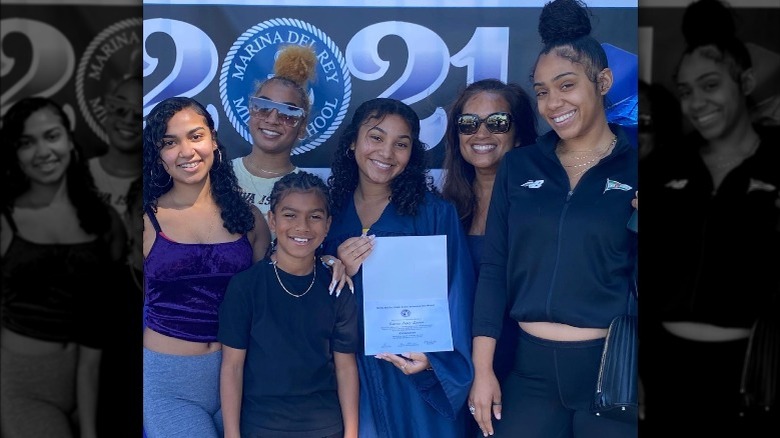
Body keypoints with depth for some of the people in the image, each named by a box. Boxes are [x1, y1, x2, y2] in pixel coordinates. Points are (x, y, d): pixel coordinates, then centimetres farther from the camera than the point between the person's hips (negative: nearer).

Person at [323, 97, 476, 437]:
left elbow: (454, 298, -9)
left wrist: (434, 357, -21)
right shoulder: (329, 210, 2)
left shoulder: (435, 213, -6)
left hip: (416, 376, -2)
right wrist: (339, 273, -13)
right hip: (350, 372, 2)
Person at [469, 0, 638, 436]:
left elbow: (634, 277, 0)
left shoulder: (632, 167, -1)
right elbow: (494, 268, 4)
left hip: (612, 367, -2)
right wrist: (483, 369, 0)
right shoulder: (519, 165, 5)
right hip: (531, 368, 2)